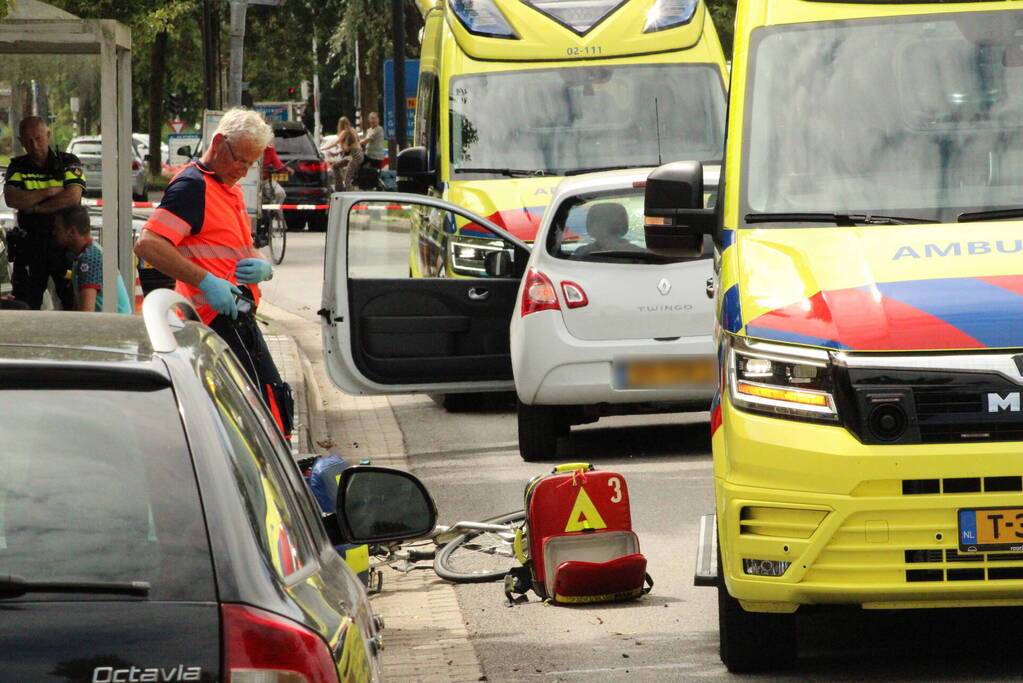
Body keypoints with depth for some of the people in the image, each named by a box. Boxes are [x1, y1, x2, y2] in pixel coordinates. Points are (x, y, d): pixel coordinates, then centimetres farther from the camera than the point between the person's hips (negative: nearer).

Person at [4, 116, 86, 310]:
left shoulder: (68, 163, 2)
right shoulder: (17, 167, 9)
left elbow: (73, 197, -14)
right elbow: (11, 199, -8)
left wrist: (34, 207, -11)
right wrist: (48, 192, -13)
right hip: (31, 246, 2)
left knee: (75, 303, -6)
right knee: (25, 306, 0)